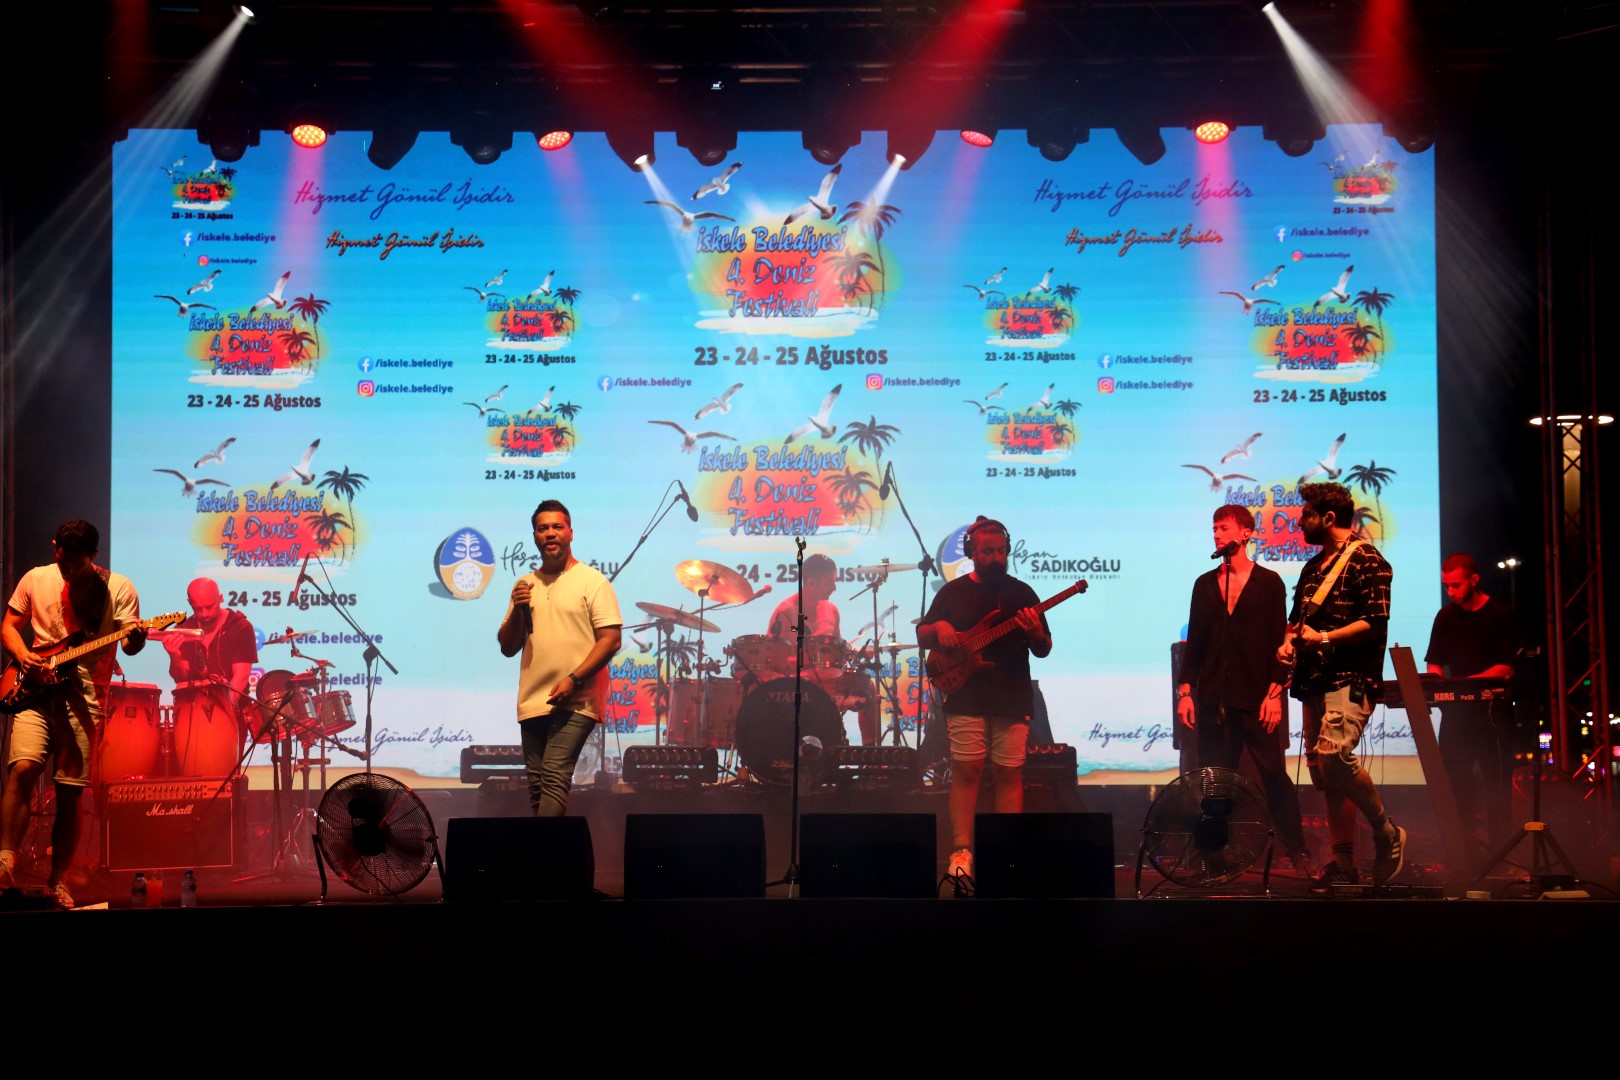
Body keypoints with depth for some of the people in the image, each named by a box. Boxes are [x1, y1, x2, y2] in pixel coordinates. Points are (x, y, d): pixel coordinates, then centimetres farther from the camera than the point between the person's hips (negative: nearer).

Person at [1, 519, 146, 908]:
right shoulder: (36, 579, 9)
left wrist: (135, 638, -28)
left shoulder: (117, 588, 2)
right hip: (36, 689, 1)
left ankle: (57, 881, 9)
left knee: (70, 793, -1)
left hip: (85, 697, -1)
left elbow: (129, 644, -4)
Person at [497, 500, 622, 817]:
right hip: (532, 703, 6)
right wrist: (517, 610, -2)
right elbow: (507, 648, 16)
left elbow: (611, 640, -7)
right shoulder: (525, 585, 16)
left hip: (575, 702, -6)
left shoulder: (592, 581, 0)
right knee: (537, 786, 7)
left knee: (554, 779, -18)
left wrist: (573, 679, -18)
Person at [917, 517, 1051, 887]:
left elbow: (1044, 649, 9)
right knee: (966, 772, -6)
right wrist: (939, 628, -9)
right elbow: (921, 635, 13)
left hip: (1013, 700, 1)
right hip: (966, 699, -1)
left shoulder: (1021, 593, 10)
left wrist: (1035, 632, -13)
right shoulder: (953, 592, 9)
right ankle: (961, 851, -6)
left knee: (1009, 774, 1)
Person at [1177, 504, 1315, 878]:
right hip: (1213, 698, 4)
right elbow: (1194, 641, 14)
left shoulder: (1268, 582, 3)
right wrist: (1185, 691, 6)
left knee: (1275, 775, -4)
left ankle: (1298, 851, 3)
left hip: (1255, 696, -3)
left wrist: (1275, 692, -10)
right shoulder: (1205, 584, 14)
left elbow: (1279, 640, -1)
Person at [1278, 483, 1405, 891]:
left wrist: (1324, 638, -19)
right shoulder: (1314, 567, 20)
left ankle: (1386, 832, -7)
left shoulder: (1367, 561, -6)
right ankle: (1344, 863, 11)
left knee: (1333, 753, -26)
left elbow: (1375, 622, -15)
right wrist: (1289, 641, 6)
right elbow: (1297, 617, 27)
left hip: (1352, 678, -9)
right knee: (1321, 768, 6)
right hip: (1314, 681, 9)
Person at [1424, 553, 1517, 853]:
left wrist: (1469, 682, -21)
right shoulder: (1446, 617, 13)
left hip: (1492, 712, -5)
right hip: (1456, 710, 5)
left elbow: (1506, 668, -9)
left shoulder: (1500, 614, -3)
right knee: (1453, 780, 2)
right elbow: (1435, 663, 16)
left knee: (1495, 783, -4)